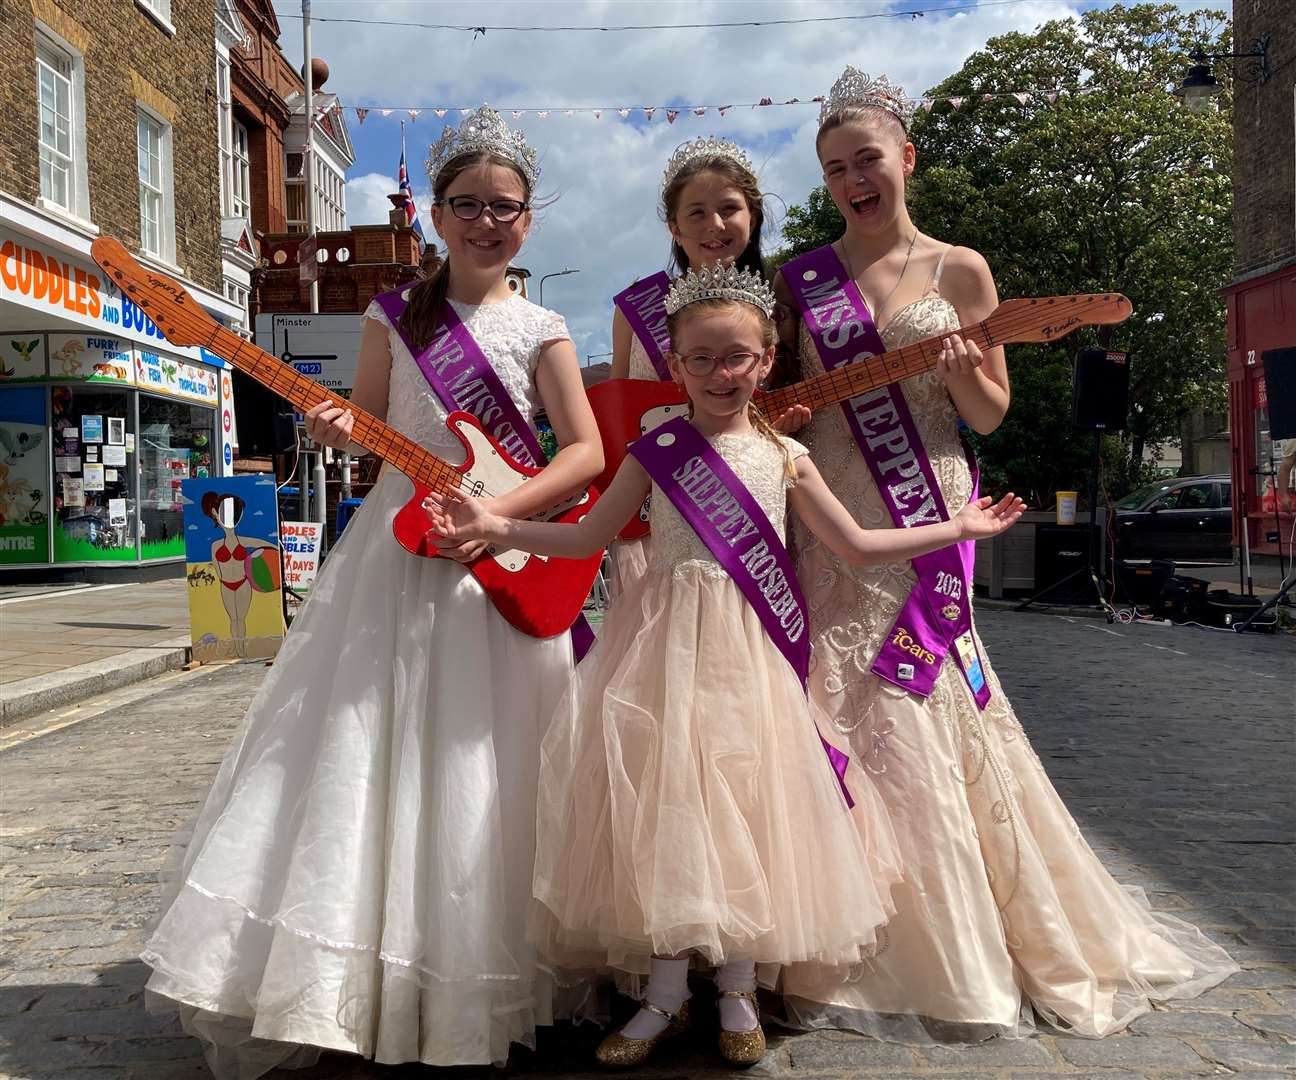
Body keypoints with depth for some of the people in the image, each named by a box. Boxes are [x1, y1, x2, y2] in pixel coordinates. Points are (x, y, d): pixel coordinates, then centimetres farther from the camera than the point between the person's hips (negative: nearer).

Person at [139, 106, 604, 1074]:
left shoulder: (539, 331, 2)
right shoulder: (394, 317, 8)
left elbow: (588, 454, -5)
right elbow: (372, 425, 12)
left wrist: (499, 512, -18)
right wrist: (338, 432, -11)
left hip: (499, 562, -2)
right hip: (396, 548, 2)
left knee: (471, 772, 2)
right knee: (354, 749, 1)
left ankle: (462, 993, 19)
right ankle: (294, 996, 14)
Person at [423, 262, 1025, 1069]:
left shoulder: (785, 456, 8)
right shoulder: (658, 449, 4)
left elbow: (857, 546, 12)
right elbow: (587, 537, 7)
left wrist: (959, 527, 13)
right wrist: (496, 527, -4)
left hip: (750, 646, 1)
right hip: (668, 642, 0)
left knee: (745, 799, 2)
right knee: (662, 799, -2)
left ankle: (739, 990, 20)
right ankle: (666, 994, 14)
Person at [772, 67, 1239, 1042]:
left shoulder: (960, 270, 6)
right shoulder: (801, 280, 9)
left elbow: (990, 415, 5)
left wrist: (962, 369, -15)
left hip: (925, 522, -1)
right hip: (831, 524, 1)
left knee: (929, 715, -1)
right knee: (845, 716, 0)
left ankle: (964, 942, 19)